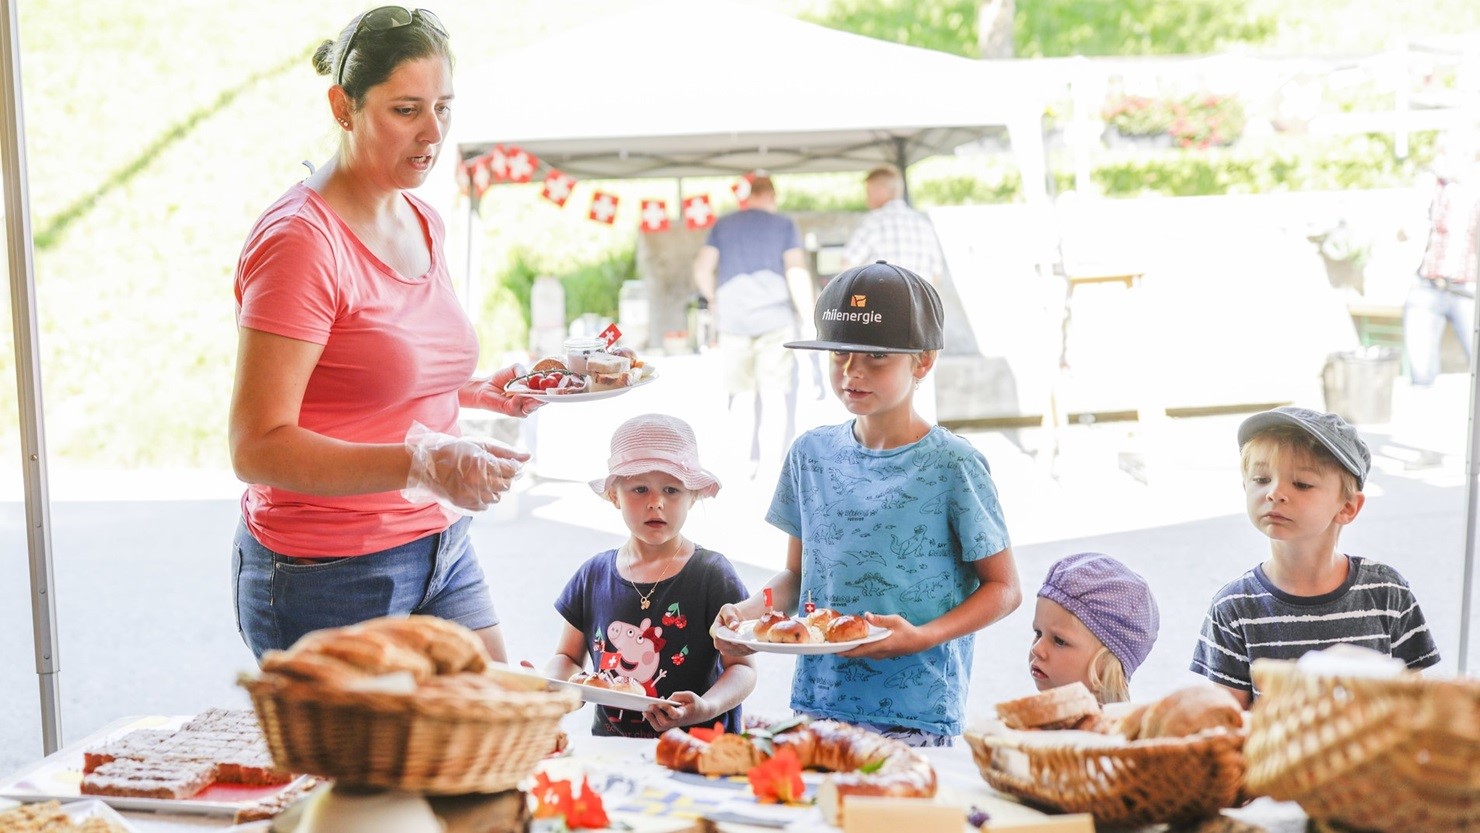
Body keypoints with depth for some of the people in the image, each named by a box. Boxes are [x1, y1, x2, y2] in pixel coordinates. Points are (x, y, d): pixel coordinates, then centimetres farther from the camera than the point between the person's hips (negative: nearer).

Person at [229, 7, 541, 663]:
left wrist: (481, 392, 7)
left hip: (440, 546, 8)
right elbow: (258, 447, -23)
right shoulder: (300, 240, -18)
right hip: (328, 577, -8)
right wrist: (422, 463, -33)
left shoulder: (424, 223, 8)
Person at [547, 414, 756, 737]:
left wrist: (706, 708, -23)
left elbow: (741, 667, -2)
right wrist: (549, 683, -5)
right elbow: (569, 656, 19)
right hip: (610, 747, 3)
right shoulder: (594, 575, 10)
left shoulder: (712, 575, -1)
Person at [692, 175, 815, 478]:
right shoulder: (784, 226, 3)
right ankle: (773, 463, -4)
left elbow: (702, 269, 3)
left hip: (732, 315, 2)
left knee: (741, 393, 12)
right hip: (775, 315, -2)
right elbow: (797, 271, -9)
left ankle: (746, 462, 10)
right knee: (775, 393, 1)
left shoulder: (723, 225, 11)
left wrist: (712, 299, 21)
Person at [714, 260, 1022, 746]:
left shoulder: (951, 465, -9)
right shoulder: (811, 454, 5)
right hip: (816, 704, 4)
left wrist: (921, 637, -18)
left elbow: (1003, 588, -3)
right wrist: (751, 611, -6)